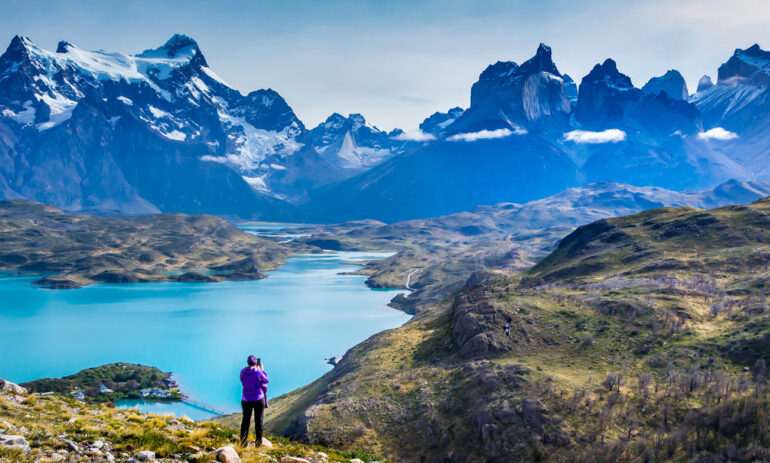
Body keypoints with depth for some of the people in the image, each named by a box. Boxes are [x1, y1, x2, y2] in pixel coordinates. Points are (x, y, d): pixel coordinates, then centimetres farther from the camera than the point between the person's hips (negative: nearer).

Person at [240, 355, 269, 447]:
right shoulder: (257, 372, -14)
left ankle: (243, 443, 11)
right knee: (258, 421, 5)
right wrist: (262, 370, 9)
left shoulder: (243, 372, -2)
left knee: (245, 421, 10)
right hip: (258, 398, -3)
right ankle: (258, 443, 9)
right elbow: (266, 381, -1)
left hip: (246, 399, 3)